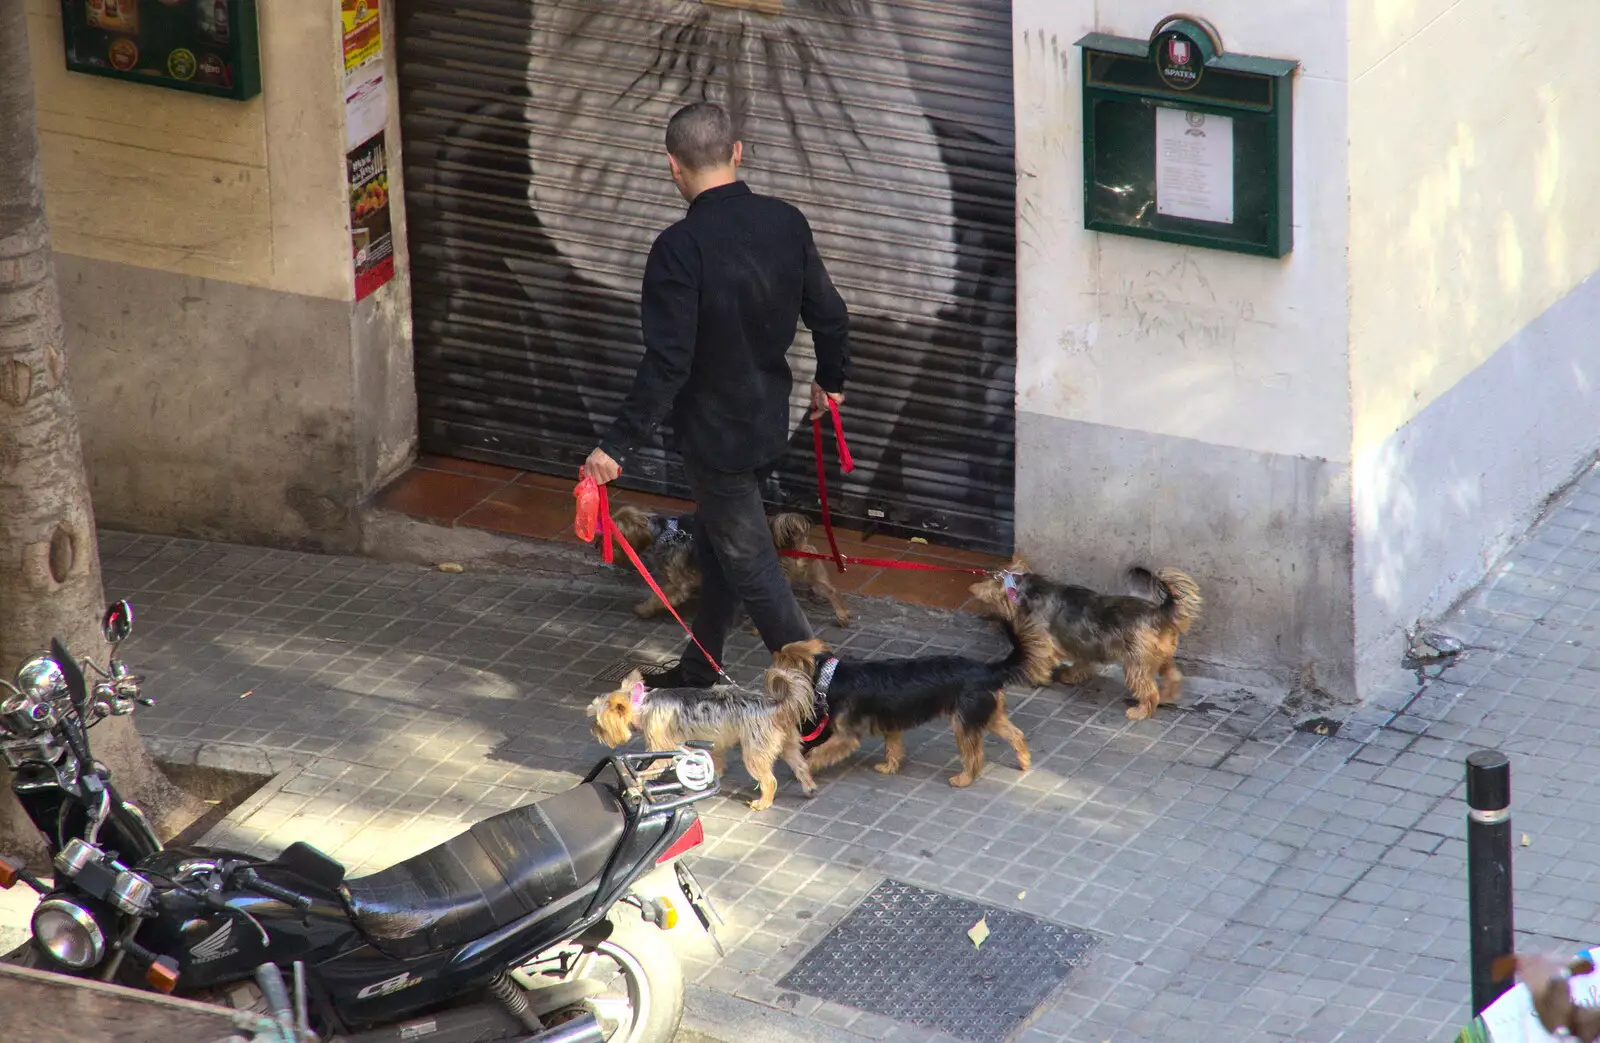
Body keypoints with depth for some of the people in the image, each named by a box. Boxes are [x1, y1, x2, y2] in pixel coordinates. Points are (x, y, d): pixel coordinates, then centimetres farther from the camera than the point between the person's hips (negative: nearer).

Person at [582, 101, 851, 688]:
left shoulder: (680, 248, -24)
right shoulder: (785, 223, -5)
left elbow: (667, 364, -26)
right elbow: (829, 316, 5)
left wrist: (619, 445, -20)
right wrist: (831, 381, 24)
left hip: (715, 436, -7)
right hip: (769, 421, 7)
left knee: (752, 567, 3)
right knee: (717, 548, 24)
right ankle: (697, 673, 38)